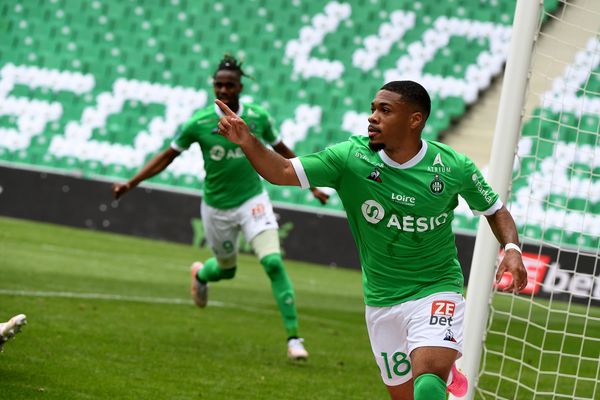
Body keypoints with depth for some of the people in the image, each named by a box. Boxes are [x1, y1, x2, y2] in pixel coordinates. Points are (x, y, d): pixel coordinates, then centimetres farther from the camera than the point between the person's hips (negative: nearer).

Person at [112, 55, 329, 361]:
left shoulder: (258, 117, -7)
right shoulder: (199, 123, -11)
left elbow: (282, 152, 9)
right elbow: (167, 156, -3)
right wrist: (130, 184, -9)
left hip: (253, 200, 0)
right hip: (216, 207, 0)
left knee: (273, 262, -18)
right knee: (227, 269, 15)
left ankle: (293, 338, -14)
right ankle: (200, 274, 56)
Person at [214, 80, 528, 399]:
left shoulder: (454, 167, -11)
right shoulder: (351, 158, -10)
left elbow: (495, 211, 5)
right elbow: (284, 172, -15)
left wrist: (511, 248, -13)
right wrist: (247, 142, -32)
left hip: (437, 292, -3)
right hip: (381, 301, 3)